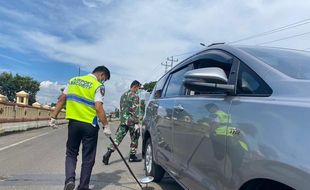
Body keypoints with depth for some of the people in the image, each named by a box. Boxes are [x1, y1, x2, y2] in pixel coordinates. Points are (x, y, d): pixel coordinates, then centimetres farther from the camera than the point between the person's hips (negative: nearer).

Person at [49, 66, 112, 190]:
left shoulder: (73, 80, 11)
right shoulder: (98, 86, -7)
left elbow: (61, 100, 9)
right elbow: (98, 108, -17)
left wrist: (53, 117, 13)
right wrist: (106, 126, -12)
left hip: (73, 122, 4)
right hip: (89, 125, -4)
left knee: (71, 153, 19)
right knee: (88, 158, 10)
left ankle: (69, 179, -1)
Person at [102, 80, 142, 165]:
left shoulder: (123, 95, 14)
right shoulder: (135, 96, -10)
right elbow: (135, 111, -16)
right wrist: (137, 123, -15)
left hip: (123, 120, 7)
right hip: (131, 121, -6)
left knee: (118, 138, 5)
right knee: (134, 139, 9)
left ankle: (108, 154, -5)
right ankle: (132, 156, 17)